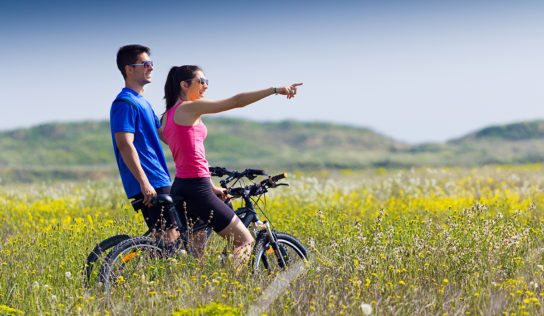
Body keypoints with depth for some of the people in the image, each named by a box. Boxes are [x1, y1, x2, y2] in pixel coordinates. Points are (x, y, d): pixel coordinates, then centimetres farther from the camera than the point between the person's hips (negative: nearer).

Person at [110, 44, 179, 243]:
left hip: (160, 181, 10)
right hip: (149, 185, -10)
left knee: (174, 236, 8)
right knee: (168, 237, -13)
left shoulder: (142, 102, 20)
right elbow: (125, 145, -21)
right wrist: (144, 182, -26)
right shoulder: (125, 104, -11)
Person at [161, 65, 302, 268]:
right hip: (196, 190, -9)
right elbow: (236, 101, -13)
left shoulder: (167, 116, 16)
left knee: (196, 257, 15)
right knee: (245, 241, -2)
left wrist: (211, 187, 21)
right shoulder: (190, 108, -10)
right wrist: (275, 90, -9)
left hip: (180, 189, 9)